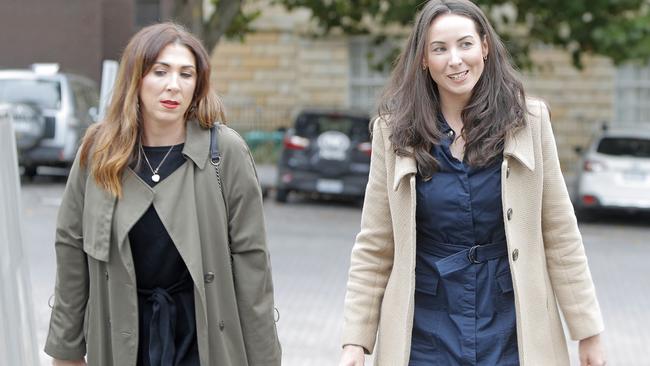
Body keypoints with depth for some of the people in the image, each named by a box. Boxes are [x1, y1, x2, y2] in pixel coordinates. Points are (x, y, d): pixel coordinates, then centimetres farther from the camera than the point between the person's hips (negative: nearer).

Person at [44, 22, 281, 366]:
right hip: (122, 337, 2)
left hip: (204, 337, -2)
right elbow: (71, 249, 5)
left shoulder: (226, 151, -9)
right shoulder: (98, 152, -1)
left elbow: (250, 260, -6)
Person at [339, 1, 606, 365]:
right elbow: (374, 247, 1)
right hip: (426, 336, 0)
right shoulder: (395, 131, -2)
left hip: (512, 332, 0)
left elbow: (560, 235, 0)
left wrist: (589, 331, 0)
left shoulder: (528, 121, -2)